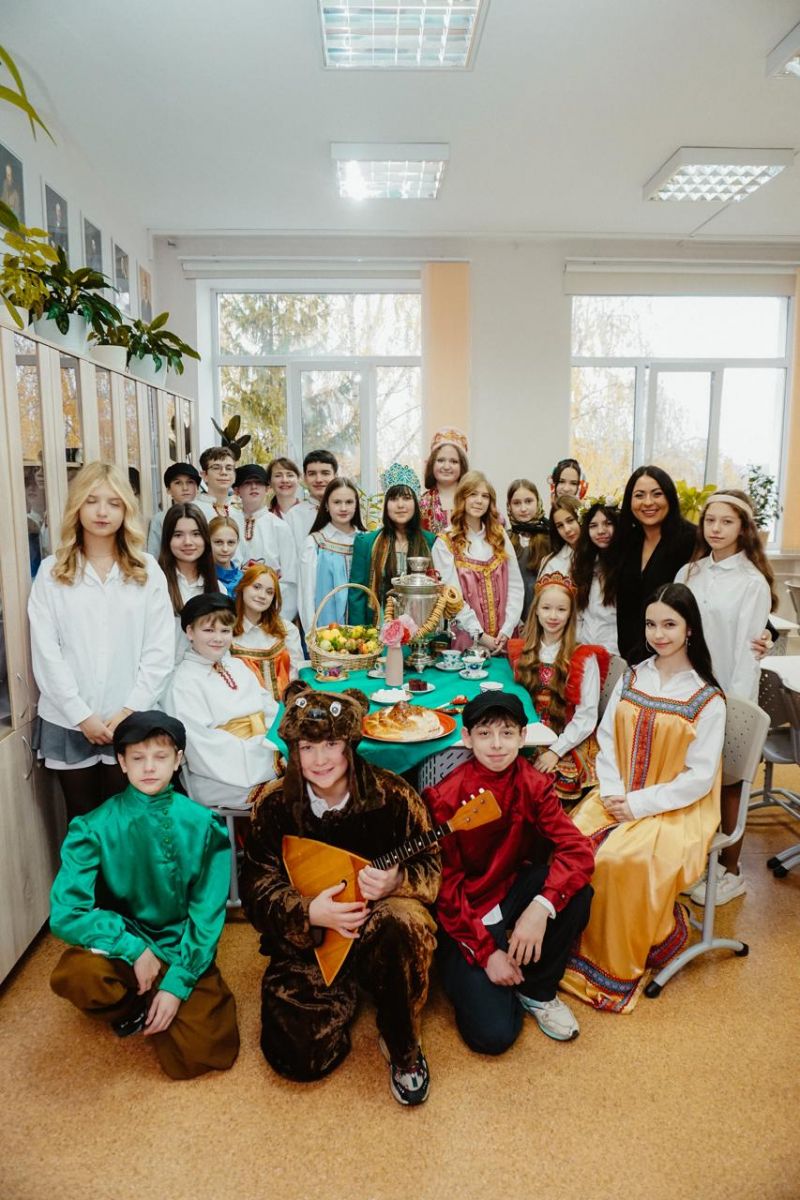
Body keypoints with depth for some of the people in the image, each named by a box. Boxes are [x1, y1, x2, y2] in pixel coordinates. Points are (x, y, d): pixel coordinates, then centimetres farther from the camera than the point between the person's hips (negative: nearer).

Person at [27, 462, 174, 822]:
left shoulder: (147, 570, 2)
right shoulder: (51, 572, 1)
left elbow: (160, 650, -2)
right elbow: (46, 653, -4)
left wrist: (129, 711, -9)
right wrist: (82, 716, -9)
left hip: (130, 721, 0)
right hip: (68, 722, 0)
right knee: (83, 820, 13)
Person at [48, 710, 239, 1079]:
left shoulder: (203, 825, -8)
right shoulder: (96, 827, -10)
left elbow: (207, 914, -6)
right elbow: (65, 913, -16)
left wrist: (177, 982, -15)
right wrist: (134, 949, -22)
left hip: (183, 954, 1)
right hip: (121, 948, 0)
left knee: (202, 1054, -15)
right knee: (73, 975, -32)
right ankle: (138, 1010, 3)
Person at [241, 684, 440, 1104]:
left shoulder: (392, 796, -16)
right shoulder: (274, 803, -11)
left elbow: (430, 868, -8)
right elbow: (258, 885, -6)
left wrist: (396, 882, -31)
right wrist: (309, 912, -25)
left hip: (378, 923, -1)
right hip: (308, 937, 2)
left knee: (404, 920, -37)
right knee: (302, 1057, -13)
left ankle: (403, 1047, -8)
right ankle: (347, 991, 23)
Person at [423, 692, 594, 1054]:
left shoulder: (533, 784, -10)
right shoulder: (445, 797, -19)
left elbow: (577, 848, -20)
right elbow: (445, 887, -14)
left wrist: (542, 906, -34)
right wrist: (486, 951, -18)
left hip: (510, 891, 4)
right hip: (462, 913, -4)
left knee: (576, 885, -25)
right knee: (494, 1034, -18)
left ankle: (537, 990, -3)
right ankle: (464, 975, 16)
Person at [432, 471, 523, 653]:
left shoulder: (500, 536, 9)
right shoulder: (445, 543, -2)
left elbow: (515, 585, 4)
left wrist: (506, 630, -8)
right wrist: (480, 635, -15)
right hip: (467, 640, -3)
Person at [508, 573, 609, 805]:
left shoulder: (584, 658, -5)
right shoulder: (522, 651, 7)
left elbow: (586, 718, -6)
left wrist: (555, 751, -14)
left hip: (568, 744, -3)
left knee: (557, 780, -29)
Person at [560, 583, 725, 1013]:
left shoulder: (707, 700, -7)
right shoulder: (631, 678, 7)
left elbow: (698, 777, -10)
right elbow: (607, 739, 6)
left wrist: (640, 804, -15)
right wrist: (611, 791, -9)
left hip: (676, 808, -4)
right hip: (620, 797, 4)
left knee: (623, 860, -29)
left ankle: (621, 965, -4)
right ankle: (575, 941, -2)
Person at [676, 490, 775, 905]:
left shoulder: (752, 582, -11)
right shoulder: (689, 573, 5)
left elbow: (747, 650, -12)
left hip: (728, 695, -4)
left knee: (727, 783, 8)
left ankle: (730, 871, 25)